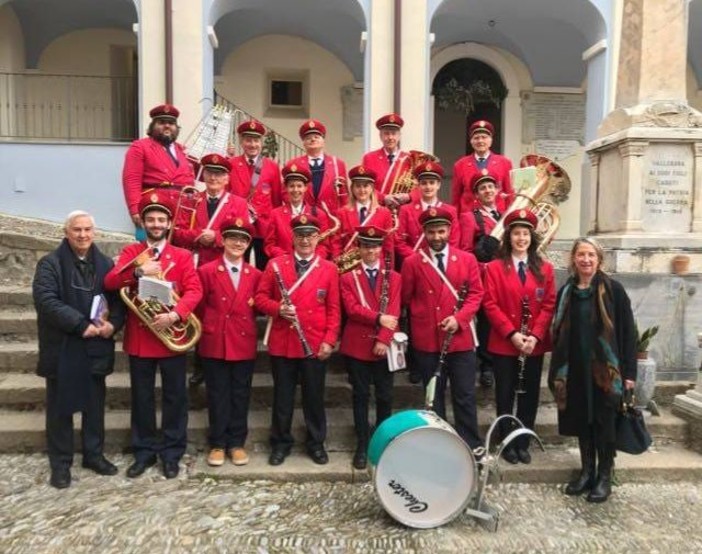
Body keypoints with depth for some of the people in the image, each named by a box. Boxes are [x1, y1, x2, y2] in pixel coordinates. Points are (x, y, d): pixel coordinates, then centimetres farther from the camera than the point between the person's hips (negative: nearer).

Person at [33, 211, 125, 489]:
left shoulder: (105, 264, 7)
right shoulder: (50, 263, -5)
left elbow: (118, 298, 6)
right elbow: (45, 300, -17)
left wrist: (113, 323, -13)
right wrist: (81, 324, -23)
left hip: (96, 347, 4)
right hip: (62, 348, -3)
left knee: (95, 404, 13)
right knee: (60, 407, 8)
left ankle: (94, 454, 29)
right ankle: (60, 463, 21)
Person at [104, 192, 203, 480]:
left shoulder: (182, 256, 3)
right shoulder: (130, 251, 7)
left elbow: (194, 290, -8)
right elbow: (110, 282, -8)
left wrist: (174, 315, -23)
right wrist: (139, 271, -25)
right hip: (139, 336, 1)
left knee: (175, 396, 6)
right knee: (142, 397, 11)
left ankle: (172, 452, 20)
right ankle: (144, 451, 26)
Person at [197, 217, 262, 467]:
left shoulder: (255, 275, 6)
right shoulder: (206, 271, -1)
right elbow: (200, 307, 3)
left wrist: (247, 326, 0)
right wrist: (206, 332, 3)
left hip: (244, 344, 2)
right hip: (215, 343, -2)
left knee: (240, 395, 9)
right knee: (217, 395, 7)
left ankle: (237, 443, 22)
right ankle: (217, 444, 21)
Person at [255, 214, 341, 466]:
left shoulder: (329, 269, 2)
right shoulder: (275, 264, 2)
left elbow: (334, 309, 2)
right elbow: (260, 297, 3)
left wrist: (329, 340, -6)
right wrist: (278, 308, -17)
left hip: (315, 345, 0)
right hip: (282, 343, 0)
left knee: (314, 396, 11)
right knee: (283, 396, 11)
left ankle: (316, 443, 28)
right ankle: (281, 442, 29)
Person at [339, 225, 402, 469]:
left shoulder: (393, 277, 6)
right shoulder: (348, 278, 4)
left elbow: (393, 312, -4)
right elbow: (352, 309, -10)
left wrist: (384, 340, -15)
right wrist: (378, 318, -20)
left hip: (383, 347, 1)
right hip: (357, 346, -1)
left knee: (385, 396, 9)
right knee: (360, 396, 6)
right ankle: (362, 445, 17)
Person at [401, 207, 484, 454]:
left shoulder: (467, 259, 4)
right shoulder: (412, 262, 0)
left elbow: (476, 293, 1)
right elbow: (406, 298, 7)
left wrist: (459, 318, -12)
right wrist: (423, 317, 2)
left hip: (461, 339, 1)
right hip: (426, 340, -1)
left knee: (465, 395, 8)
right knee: (433, 396, 11)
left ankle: (472, 444, 22)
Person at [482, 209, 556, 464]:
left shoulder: (545, 268, 5)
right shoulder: (495, 267, -2)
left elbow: (549, 305, 0)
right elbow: (490, 304, -8)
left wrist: (536, 335, -12)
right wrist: (511, 333, -16)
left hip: (535, 345, 2)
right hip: (503, 344, -2)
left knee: (530, 395, 10)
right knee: (505, 395, 7)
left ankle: (523, 443, 25)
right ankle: (507, 443, 22)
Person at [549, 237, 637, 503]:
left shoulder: (613, 289, -5)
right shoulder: (566, 291, 6)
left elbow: (627, 332, -6)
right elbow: (558, 332, 9)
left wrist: (629, 371, -10)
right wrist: (557, 370, 6)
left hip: (605, 369, -4)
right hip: (575, 369, 4)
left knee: (604, 423, 4)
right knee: (581, 421, 11)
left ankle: (604, 477, 20)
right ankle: (587, 472, 26)